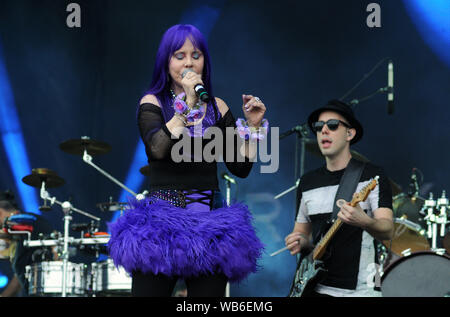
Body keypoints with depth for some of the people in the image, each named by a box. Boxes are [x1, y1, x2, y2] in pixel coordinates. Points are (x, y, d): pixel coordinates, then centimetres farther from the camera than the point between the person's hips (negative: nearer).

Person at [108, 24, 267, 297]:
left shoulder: (217, 107, 11)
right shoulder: (152, 103, 3)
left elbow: (241, 167, 10)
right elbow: (159, 148, -18)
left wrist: (253, 126, -1)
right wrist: (188, 102, -18)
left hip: (209, 221, 3)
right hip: (162, 220, -3)